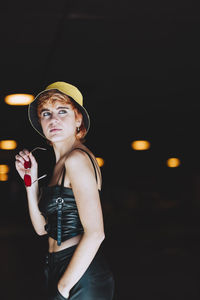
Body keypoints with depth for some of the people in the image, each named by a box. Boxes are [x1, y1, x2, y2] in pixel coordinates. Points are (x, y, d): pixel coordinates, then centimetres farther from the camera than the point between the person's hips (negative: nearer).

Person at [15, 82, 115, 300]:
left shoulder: (77, 158, -14)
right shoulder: (61, 163, 13)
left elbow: (95, 233, -21)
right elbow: (42, 228, 12)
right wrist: (31, 180, 3)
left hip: (82, 281, -9)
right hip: (57, 270, 9)